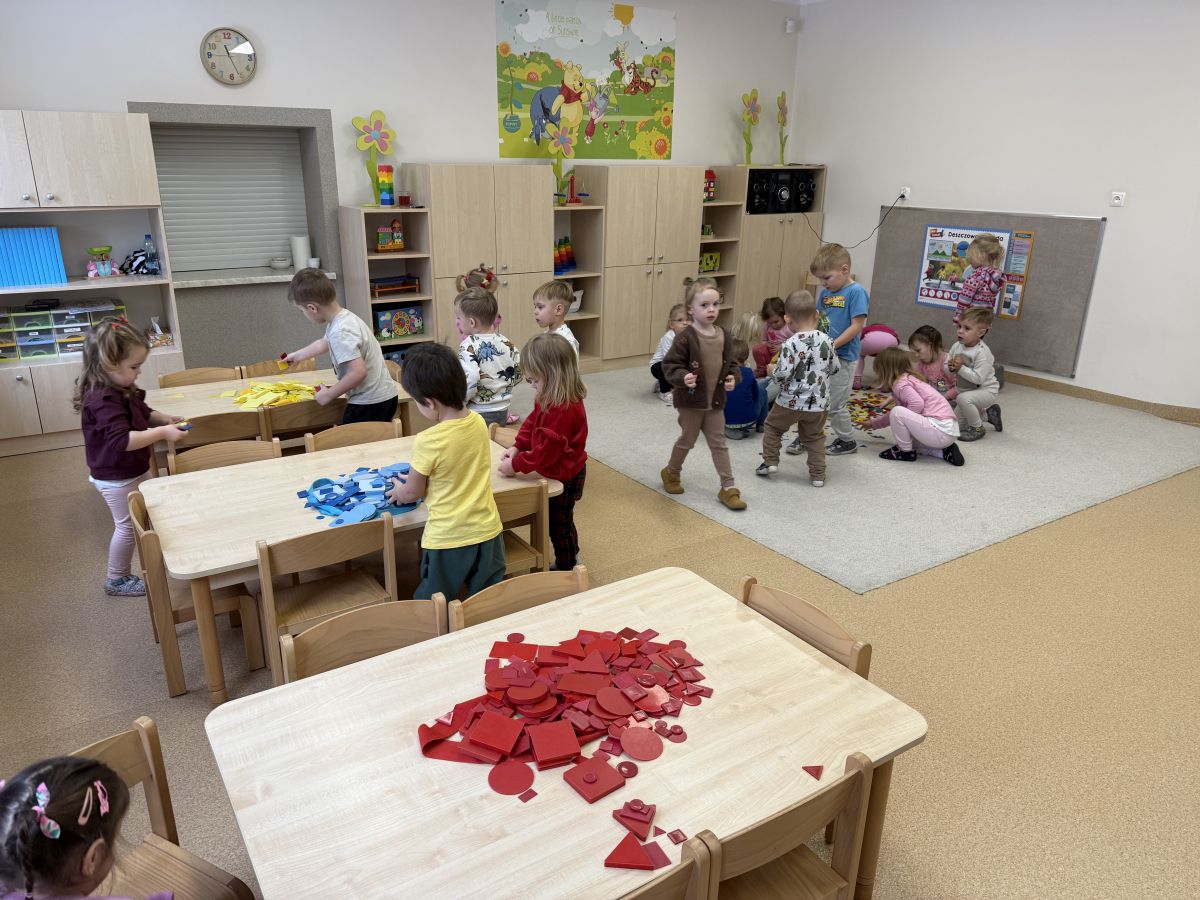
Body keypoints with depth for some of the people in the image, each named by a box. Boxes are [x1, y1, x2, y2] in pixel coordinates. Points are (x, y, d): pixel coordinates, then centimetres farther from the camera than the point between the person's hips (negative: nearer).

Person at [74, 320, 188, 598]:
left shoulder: (121, 389, 1)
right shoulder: (103, 400, -30)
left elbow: (142, 414, 19)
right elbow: (122, 440, -37)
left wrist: (165, 419, 1)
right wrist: (162, 432, -35)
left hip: (135, 471, 9)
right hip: (117, 478, -9)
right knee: (127, 526, 5)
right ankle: (116, 580, 23)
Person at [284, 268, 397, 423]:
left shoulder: (340, 332, -22)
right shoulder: (344, 318, 8)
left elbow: (358, 372, -30)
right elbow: (324, 343, 30)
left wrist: (329, 394, -16)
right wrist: (298, 355, 46)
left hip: (369, 404, -9)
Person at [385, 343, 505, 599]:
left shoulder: (428, 442, -22)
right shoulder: (478, 422, -5)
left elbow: (413, 493, -6)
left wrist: (398, 491, 16)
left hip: (448, 539, -5)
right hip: (487, 530, 5)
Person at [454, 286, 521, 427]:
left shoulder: (469, 345, -15)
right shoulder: (506, 343, 4)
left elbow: (470, 379, -26)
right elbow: (518, 374, 10)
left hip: (477, 413, -7)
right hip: (502, 412, 7)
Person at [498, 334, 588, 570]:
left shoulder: (563, 411, -36)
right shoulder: (550, 399, -3)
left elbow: (545, 452, -32)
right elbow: (532, 422, 8)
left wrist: (516, 465, -23)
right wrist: (517, 447, -5)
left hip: (563, 477, -10)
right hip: (560, 472, 10)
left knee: (559, 523, 10)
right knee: (561, 520, 26)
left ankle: (566, 569, 29)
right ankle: (570, 559, 45)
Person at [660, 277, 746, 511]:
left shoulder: (724, 336, 0)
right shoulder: (686, 338, -18)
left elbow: (730, 363, 12)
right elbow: (670, 365, -17)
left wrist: (732, 377, -7)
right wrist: (682, 377, -34)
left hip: (716, 401, 5)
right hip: (691, 401, -5)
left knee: (719, 443, 10)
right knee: (687, 440, 12)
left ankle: (728, 487, 16)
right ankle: (671, 473, 38)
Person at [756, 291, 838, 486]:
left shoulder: (791, 344, -18)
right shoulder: (826, 340, -2)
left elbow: (783, 374, -22)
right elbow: (835, 368, 8)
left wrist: (772, 370, -1)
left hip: (791, 402, -4)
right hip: (819, 403, 4)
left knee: (773, 426, 20)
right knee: (815, 437, 18)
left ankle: (770, 462, 21)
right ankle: (818, 475, 17)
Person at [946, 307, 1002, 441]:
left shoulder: (982, 352, -27)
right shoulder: (957, 346, -7)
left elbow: (978, 378, -33)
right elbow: (945, 369, -3)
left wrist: (960, 368, -34)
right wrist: (951, 368, -24)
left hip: (986, 390, -7)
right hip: (965, 390, 7)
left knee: (963, 398, -38)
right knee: (957, 424, 14)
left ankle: (977, 429, -14)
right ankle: (987, 411, 35)